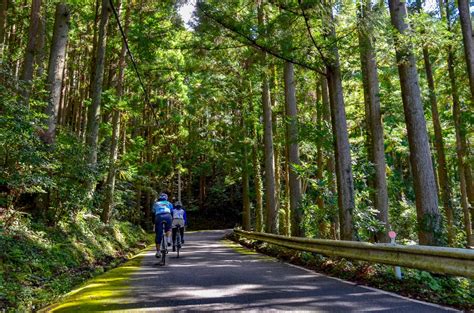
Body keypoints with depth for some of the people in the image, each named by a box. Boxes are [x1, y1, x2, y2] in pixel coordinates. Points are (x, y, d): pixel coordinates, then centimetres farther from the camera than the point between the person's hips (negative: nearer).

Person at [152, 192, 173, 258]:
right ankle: (168, 239, -1)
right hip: (167, 216, 0)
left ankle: (158, 252, 6)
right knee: (168, 229, 27)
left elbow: (153, 214, 30)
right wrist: (172, 222, 38)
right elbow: (172, 212, 30)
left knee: (158, 235, 7)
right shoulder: (169, 203, 31)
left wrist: (154, 223, 36)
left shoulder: (155, 204, 32)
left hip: (158, 217, 0)